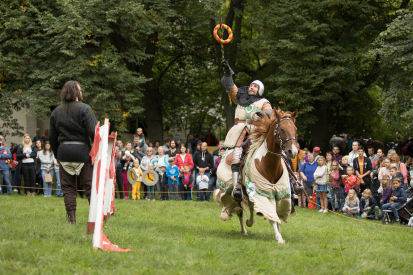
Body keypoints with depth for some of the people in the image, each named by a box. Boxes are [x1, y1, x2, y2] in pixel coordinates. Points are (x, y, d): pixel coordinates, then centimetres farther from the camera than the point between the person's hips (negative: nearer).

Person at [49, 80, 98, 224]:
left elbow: (52, 137, 14)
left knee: (68, 187, 7)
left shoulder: (56, 111, 11)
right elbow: (93, 132, -12)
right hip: (82, 151, -4)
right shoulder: (84, 109, -6)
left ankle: (72, 218, 3)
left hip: (63, 151, 4)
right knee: (90, 186, 0)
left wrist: (57, 154, 21)